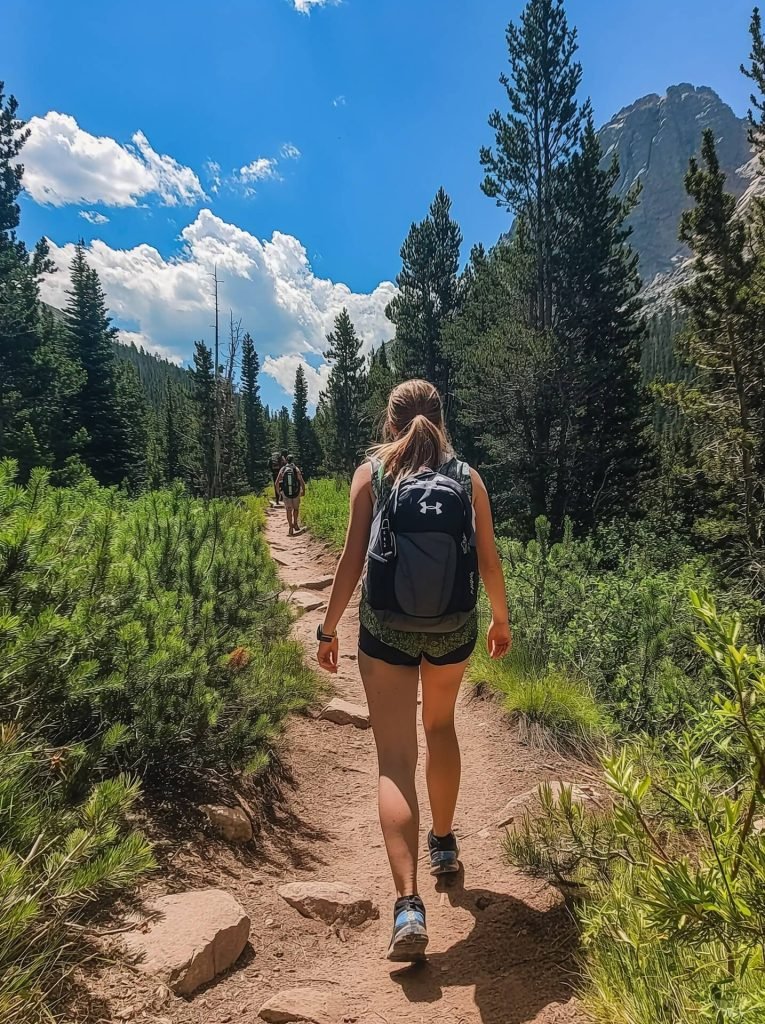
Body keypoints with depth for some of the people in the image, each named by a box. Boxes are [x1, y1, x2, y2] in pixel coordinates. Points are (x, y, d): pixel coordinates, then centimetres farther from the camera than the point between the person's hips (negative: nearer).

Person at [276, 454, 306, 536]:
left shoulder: (282, 469, -3)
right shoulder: (296, 469, -6)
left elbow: (277, 482, -5)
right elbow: (302, 483, -9)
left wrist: (278, 491, 12)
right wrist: (303, 491, 8)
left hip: (286, 493, 0)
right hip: (296, 493, 0)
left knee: (289, 511, 10)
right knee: (296, 509, 24)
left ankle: (291, 528, 2)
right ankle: (295, 524, 22)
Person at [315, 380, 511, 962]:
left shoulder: (372, 474, -4)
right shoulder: (467, 478, 1)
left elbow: (353, 559, -7)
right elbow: (489, 558, 3)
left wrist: (329, 628, 3)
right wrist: (501, 619, 18)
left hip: (386, 629, -2)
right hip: (453, 628, 3)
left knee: (395, 761, 4)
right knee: (441, 728, 27)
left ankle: (409, 904, -4)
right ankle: (444, 844, 43)